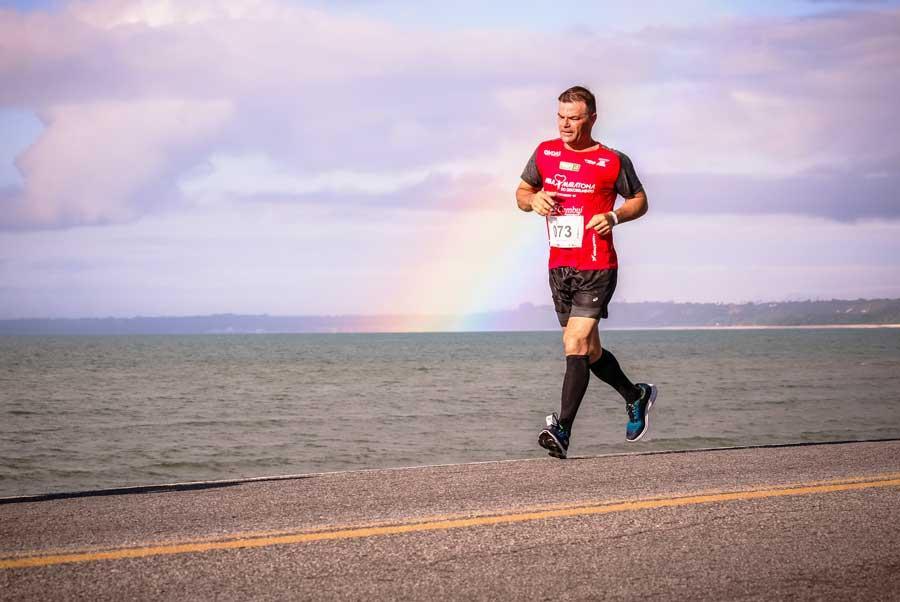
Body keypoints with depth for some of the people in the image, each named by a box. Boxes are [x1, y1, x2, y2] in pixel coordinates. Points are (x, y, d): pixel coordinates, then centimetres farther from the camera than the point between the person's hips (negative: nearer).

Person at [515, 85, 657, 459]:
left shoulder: (612, 161, -5)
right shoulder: (545, 152, 7)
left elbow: (640, 200, 7)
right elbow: (522, 192, 18)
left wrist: (615, 217, -13)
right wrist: (533, 200, -6)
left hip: (597, 267, -6)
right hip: (559, 267, 6)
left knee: (575, 343, -18)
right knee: (588, 350, 16)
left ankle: (562, 430, -21)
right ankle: (636, 397, 39)